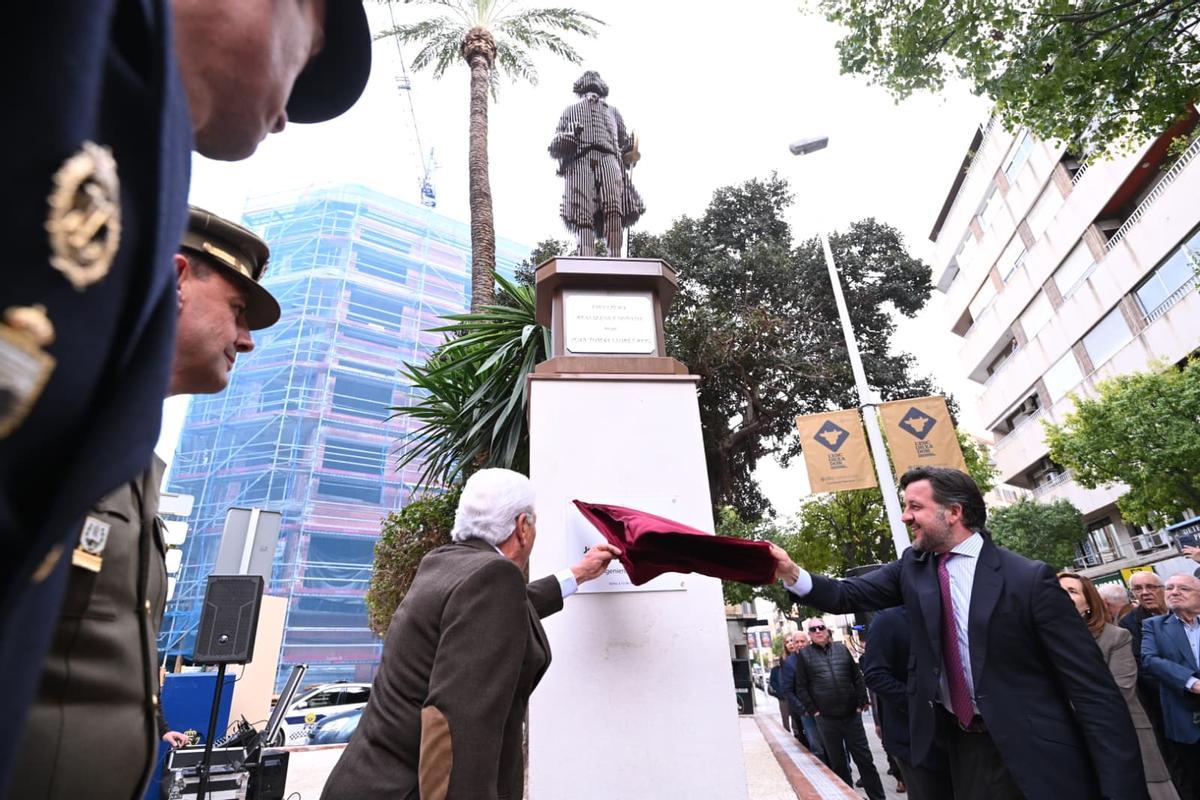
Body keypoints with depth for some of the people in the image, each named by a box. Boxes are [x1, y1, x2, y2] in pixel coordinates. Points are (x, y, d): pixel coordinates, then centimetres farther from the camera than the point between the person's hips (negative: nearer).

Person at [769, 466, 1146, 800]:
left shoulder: (1029, 578, -15)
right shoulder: (912, 567, 0)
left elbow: (1093, 689, -14)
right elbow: (849, 595, -5)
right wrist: (793, 574, -23)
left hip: (1034, 754, -4)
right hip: (962, 746, 5)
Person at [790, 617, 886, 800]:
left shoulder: (841, 648, 6)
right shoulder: (804, 654, -1)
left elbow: (857, 677, 9)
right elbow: (801, 687, 0)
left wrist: (861, 702, 2)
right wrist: (813, 710, -6)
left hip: (851, 714, 2)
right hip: (826, 718, -1)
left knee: (864, 758, 8)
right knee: (837, 762, 10)